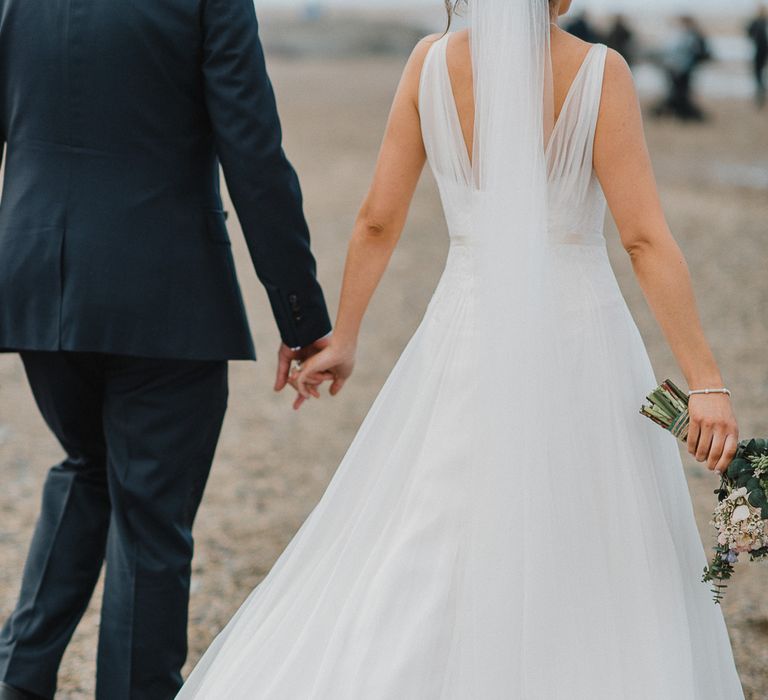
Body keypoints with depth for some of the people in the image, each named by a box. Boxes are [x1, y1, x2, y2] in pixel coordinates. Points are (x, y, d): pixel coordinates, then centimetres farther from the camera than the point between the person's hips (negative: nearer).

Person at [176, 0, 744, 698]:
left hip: (469, 339, 2)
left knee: (415, 559, 11)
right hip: (580, 334, -2)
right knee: (603, 577, 11)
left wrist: (344, 338, 15)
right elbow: (645, 237, -14)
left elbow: (379, 219, 1)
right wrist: (706, 380, -14)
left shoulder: (432, 62, -3)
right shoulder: (599, 72, -10)